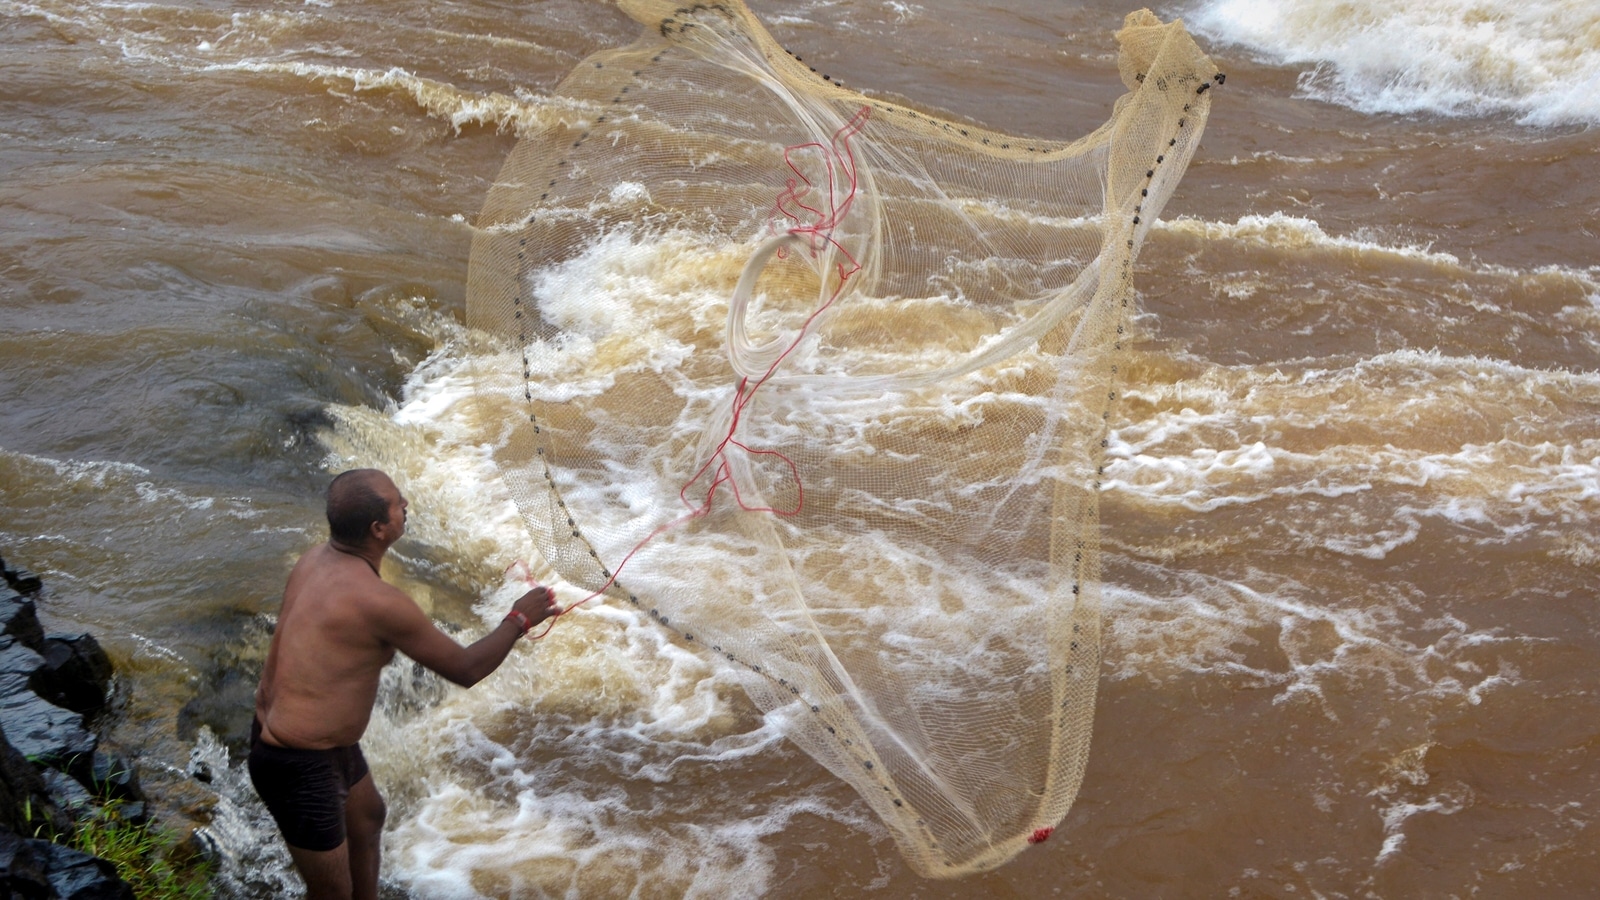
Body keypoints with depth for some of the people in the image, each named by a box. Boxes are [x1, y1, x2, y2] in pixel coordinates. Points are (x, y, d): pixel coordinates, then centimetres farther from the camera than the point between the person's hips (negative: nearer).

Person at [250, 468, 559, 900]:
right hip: (298, 765, -10)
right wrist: (519, 620, -2)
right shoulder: (378, 601, -28)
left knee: (367, 816, 32)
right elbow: (466, 669, -17)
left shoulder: (315, 558, -3)